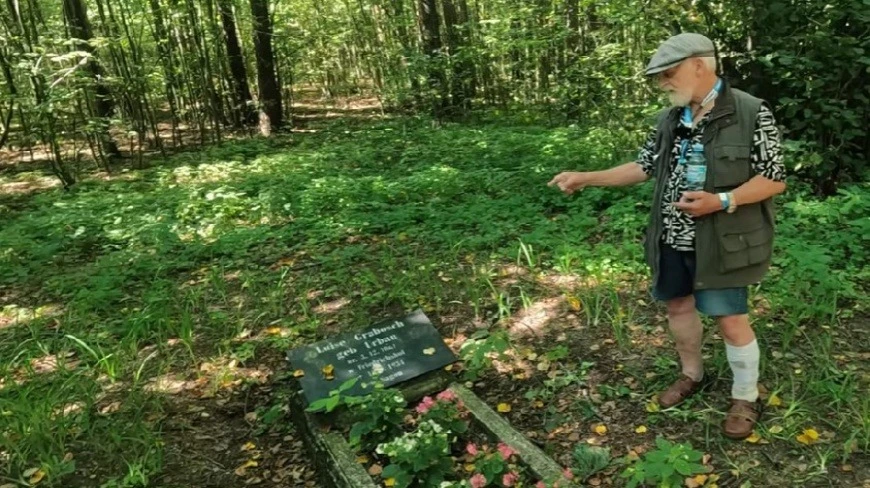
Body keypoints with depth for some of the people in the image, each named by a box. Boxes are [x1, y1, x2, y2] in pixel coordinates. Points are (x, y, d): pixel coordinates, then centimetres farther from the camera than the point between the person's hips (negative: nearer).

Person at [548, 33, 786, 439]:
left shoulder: (752, 113, -12)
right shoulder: (669, 119, 5)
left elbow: (775, 179, -10)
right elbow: (644, 166, 10)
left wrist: (722, 201, -25)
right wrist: (585, 178, 2)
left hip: (720, 242, -6)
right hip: (672, 240, 6)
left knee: (731, 321, 3)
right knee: (678, 305, 18)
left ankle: (746, 398, 26)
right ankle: (692, 374, 42)